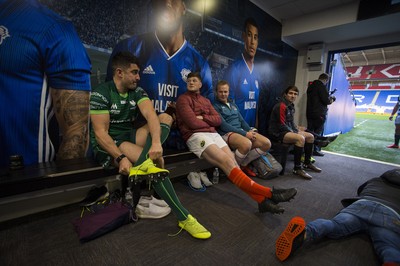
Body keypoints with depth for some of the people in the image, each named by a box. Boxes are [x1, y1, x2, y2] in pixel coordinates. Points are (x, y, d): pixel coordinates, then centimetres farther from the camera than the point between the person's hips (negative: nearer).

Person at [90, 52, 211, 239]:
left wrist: (156, 142, -36)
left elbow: (150, 115, -17)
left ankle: (143, 165, -33)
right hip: (108, 146, -6)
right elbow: (100, 133, -18)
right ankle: (184, 218, -24)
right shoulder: (101, 94, -11)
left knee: (166, 118, -14)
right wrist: (121, 157, -31)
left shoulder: (137, 91, 3)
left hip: (130, 137, 6)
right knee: (157, 160, -29)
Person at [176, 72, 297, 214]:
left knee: (232, 163, -17)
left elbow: (218, 120, 12)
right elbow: (193, 123, -9)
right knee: (227, 162, -23)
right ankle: (268, 193, -25)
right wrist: (209, 122, 6)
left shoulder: (206, 100, 25)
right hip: (196, 136, -6)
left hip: (213, 134, 6)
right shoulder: (183, 99, 7)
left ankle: (262, 199, -25)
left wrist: (202, 118, -3)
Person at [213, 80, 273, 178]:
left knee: (267, 143, -11)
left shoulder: (233, 105, 23)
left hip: (242, 132, 8)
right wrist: (245, 133, -17)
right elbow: (224, 126, -13)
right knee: (247, 144, -38)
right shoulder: (215, 106, -1)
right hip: (227, 134, -7)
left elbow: (242, 121, 19)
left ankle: (243, 164, 4)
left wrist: (250, 131, -3)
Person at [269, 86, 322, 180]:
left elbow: (291, 122, 18)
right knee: (300, 138, -32)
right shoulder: (281, 106, -17)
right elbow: (282, 125, -20)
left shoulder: (291, 106, 12)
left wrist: (297, 129, 1)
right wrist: (295, 132, -11)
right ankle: (297, 168, -23)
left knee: (310, 136, 13)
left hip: (288, 131, 11)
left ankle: (307, 163, 26)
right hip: (278, 133, -11)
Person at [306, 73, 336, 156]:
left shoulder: (311, 86, 14)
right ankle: (315, 150, 6)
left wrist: (328, 97, 18)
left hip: (309, 112, 8)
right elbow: (326, 100, -17)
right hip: (319, 114, -8)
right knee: (317, 132, 0)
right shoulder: (322, 86, -12)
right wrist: (331, 100, 4)